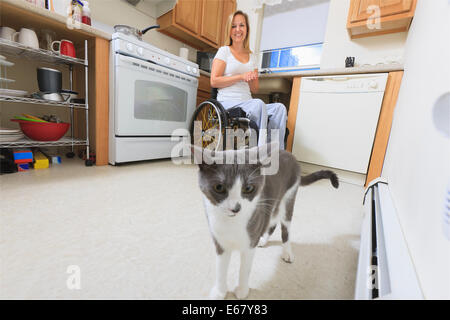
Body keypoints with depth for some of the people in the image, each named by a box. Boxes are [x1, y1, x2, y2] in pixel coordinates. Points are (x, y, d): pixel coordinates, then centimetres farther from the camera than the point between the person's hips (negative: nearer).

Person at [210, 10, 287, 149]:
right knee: (259, 104, -34)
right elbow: (214, 81, -5)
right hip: (228, 102, -5)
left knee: (280, 108, -20)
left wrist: (252, 79, -2)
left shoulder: (252, 57, 22)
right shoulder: (224, 51, 8)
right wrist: (241, 76, -10)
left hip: (247, 103, 5)